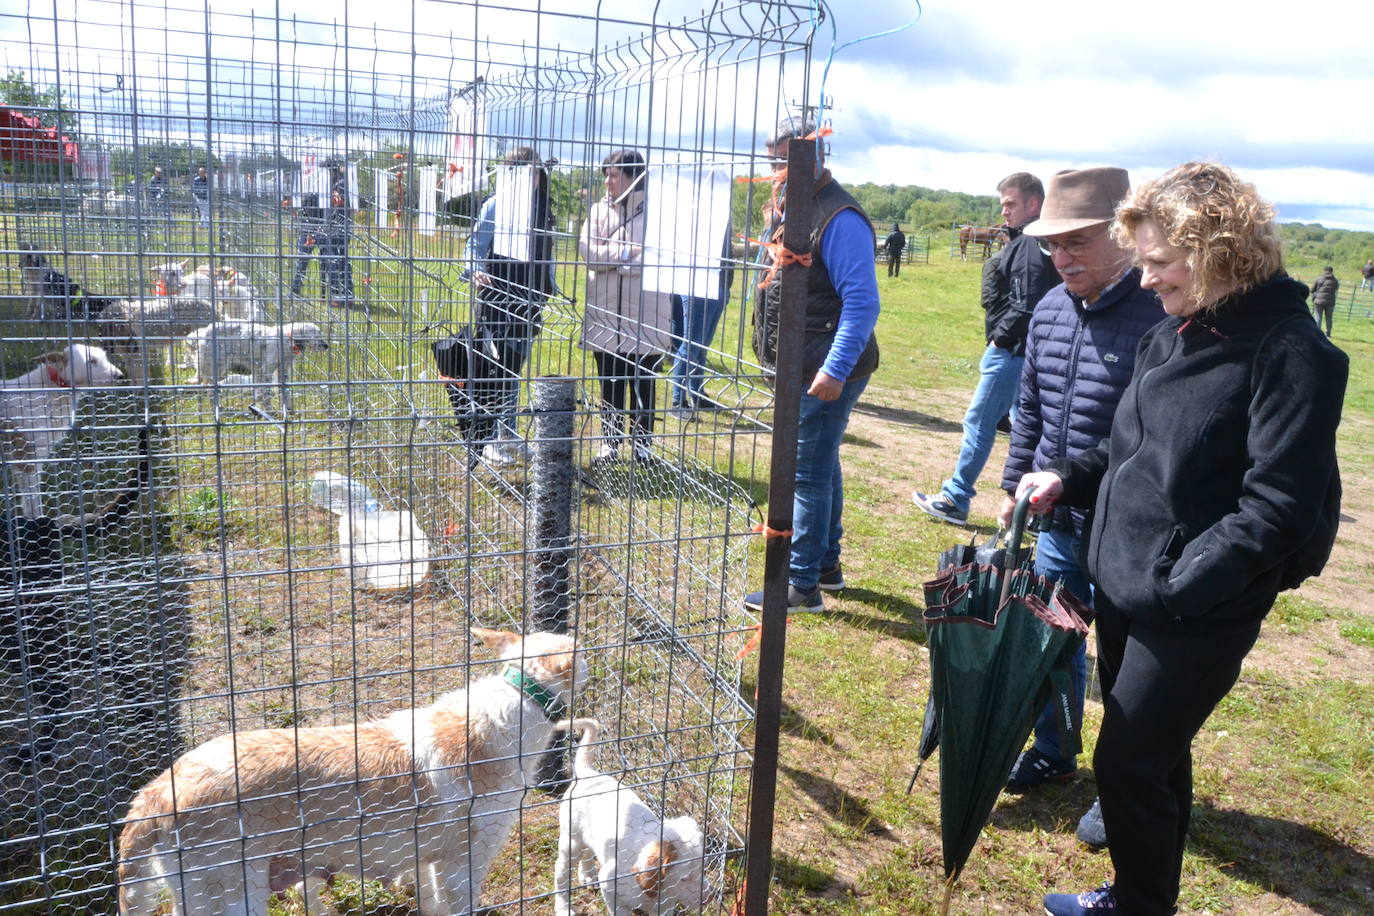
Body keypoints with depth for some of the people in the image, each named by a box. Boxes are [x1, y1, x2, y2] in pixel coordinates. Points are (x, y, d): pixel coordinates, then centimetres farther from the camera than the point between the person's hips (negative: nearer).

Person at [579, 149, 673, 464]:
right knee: (610, 384, 11)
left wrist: (610, 259, -12)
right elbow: (586, 250, -1)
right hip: (605, 311, 4)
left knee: (643, 383, 6)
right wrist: (626, 253, -12)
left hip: (645, 312, -4)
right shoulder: (600, 209, 9)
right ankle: (610, 442, 22)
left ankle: (642, 444, 18)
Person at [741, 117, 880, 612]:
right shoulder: (787, 211, 14)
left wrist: (835, 369, -28)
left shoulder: (839, 218, -17)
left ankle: (802, 584, 5)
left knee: (808, 473, -5)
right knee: (821, 467, 18)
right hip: (796, 369, 10)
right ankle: (827, 566, 32)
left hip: (826, 374, -10)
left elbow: (862, 301, -23)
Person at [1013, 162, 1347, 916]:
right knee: (1154, 755, 21)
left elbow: (1277, 508, -22)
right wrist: (1067, 478, 2)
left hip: (1195, 616, -7)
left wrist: (1176, 585, -25)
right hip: (1122, 585, 7)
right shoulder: (1172, 333, 6)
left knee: (1127, 764, 3)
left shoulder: (1287, 353, -17)